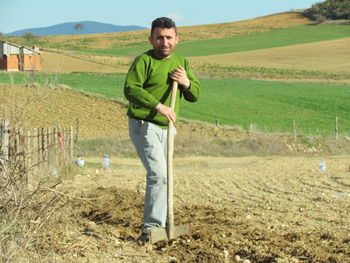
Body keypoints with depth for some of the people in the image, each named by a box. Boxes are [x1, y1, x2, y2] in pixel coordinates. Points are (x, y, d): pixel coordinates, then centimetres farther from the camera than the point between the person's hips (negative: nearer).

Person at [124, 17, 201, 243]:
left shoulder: (182, 62, 12)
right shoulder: (144, 60, -10)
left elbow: (195, 95, 12)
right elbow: (131, 89, -23)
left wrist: (186, 83, -11)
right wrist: (158, 106, -33)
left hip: (167, 128, 7)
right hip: (143, 125, -7)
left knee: (164, 176, 15)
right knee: (158, 173, -18)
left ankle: (161, 219, 31)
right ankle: (152, 226, -15)